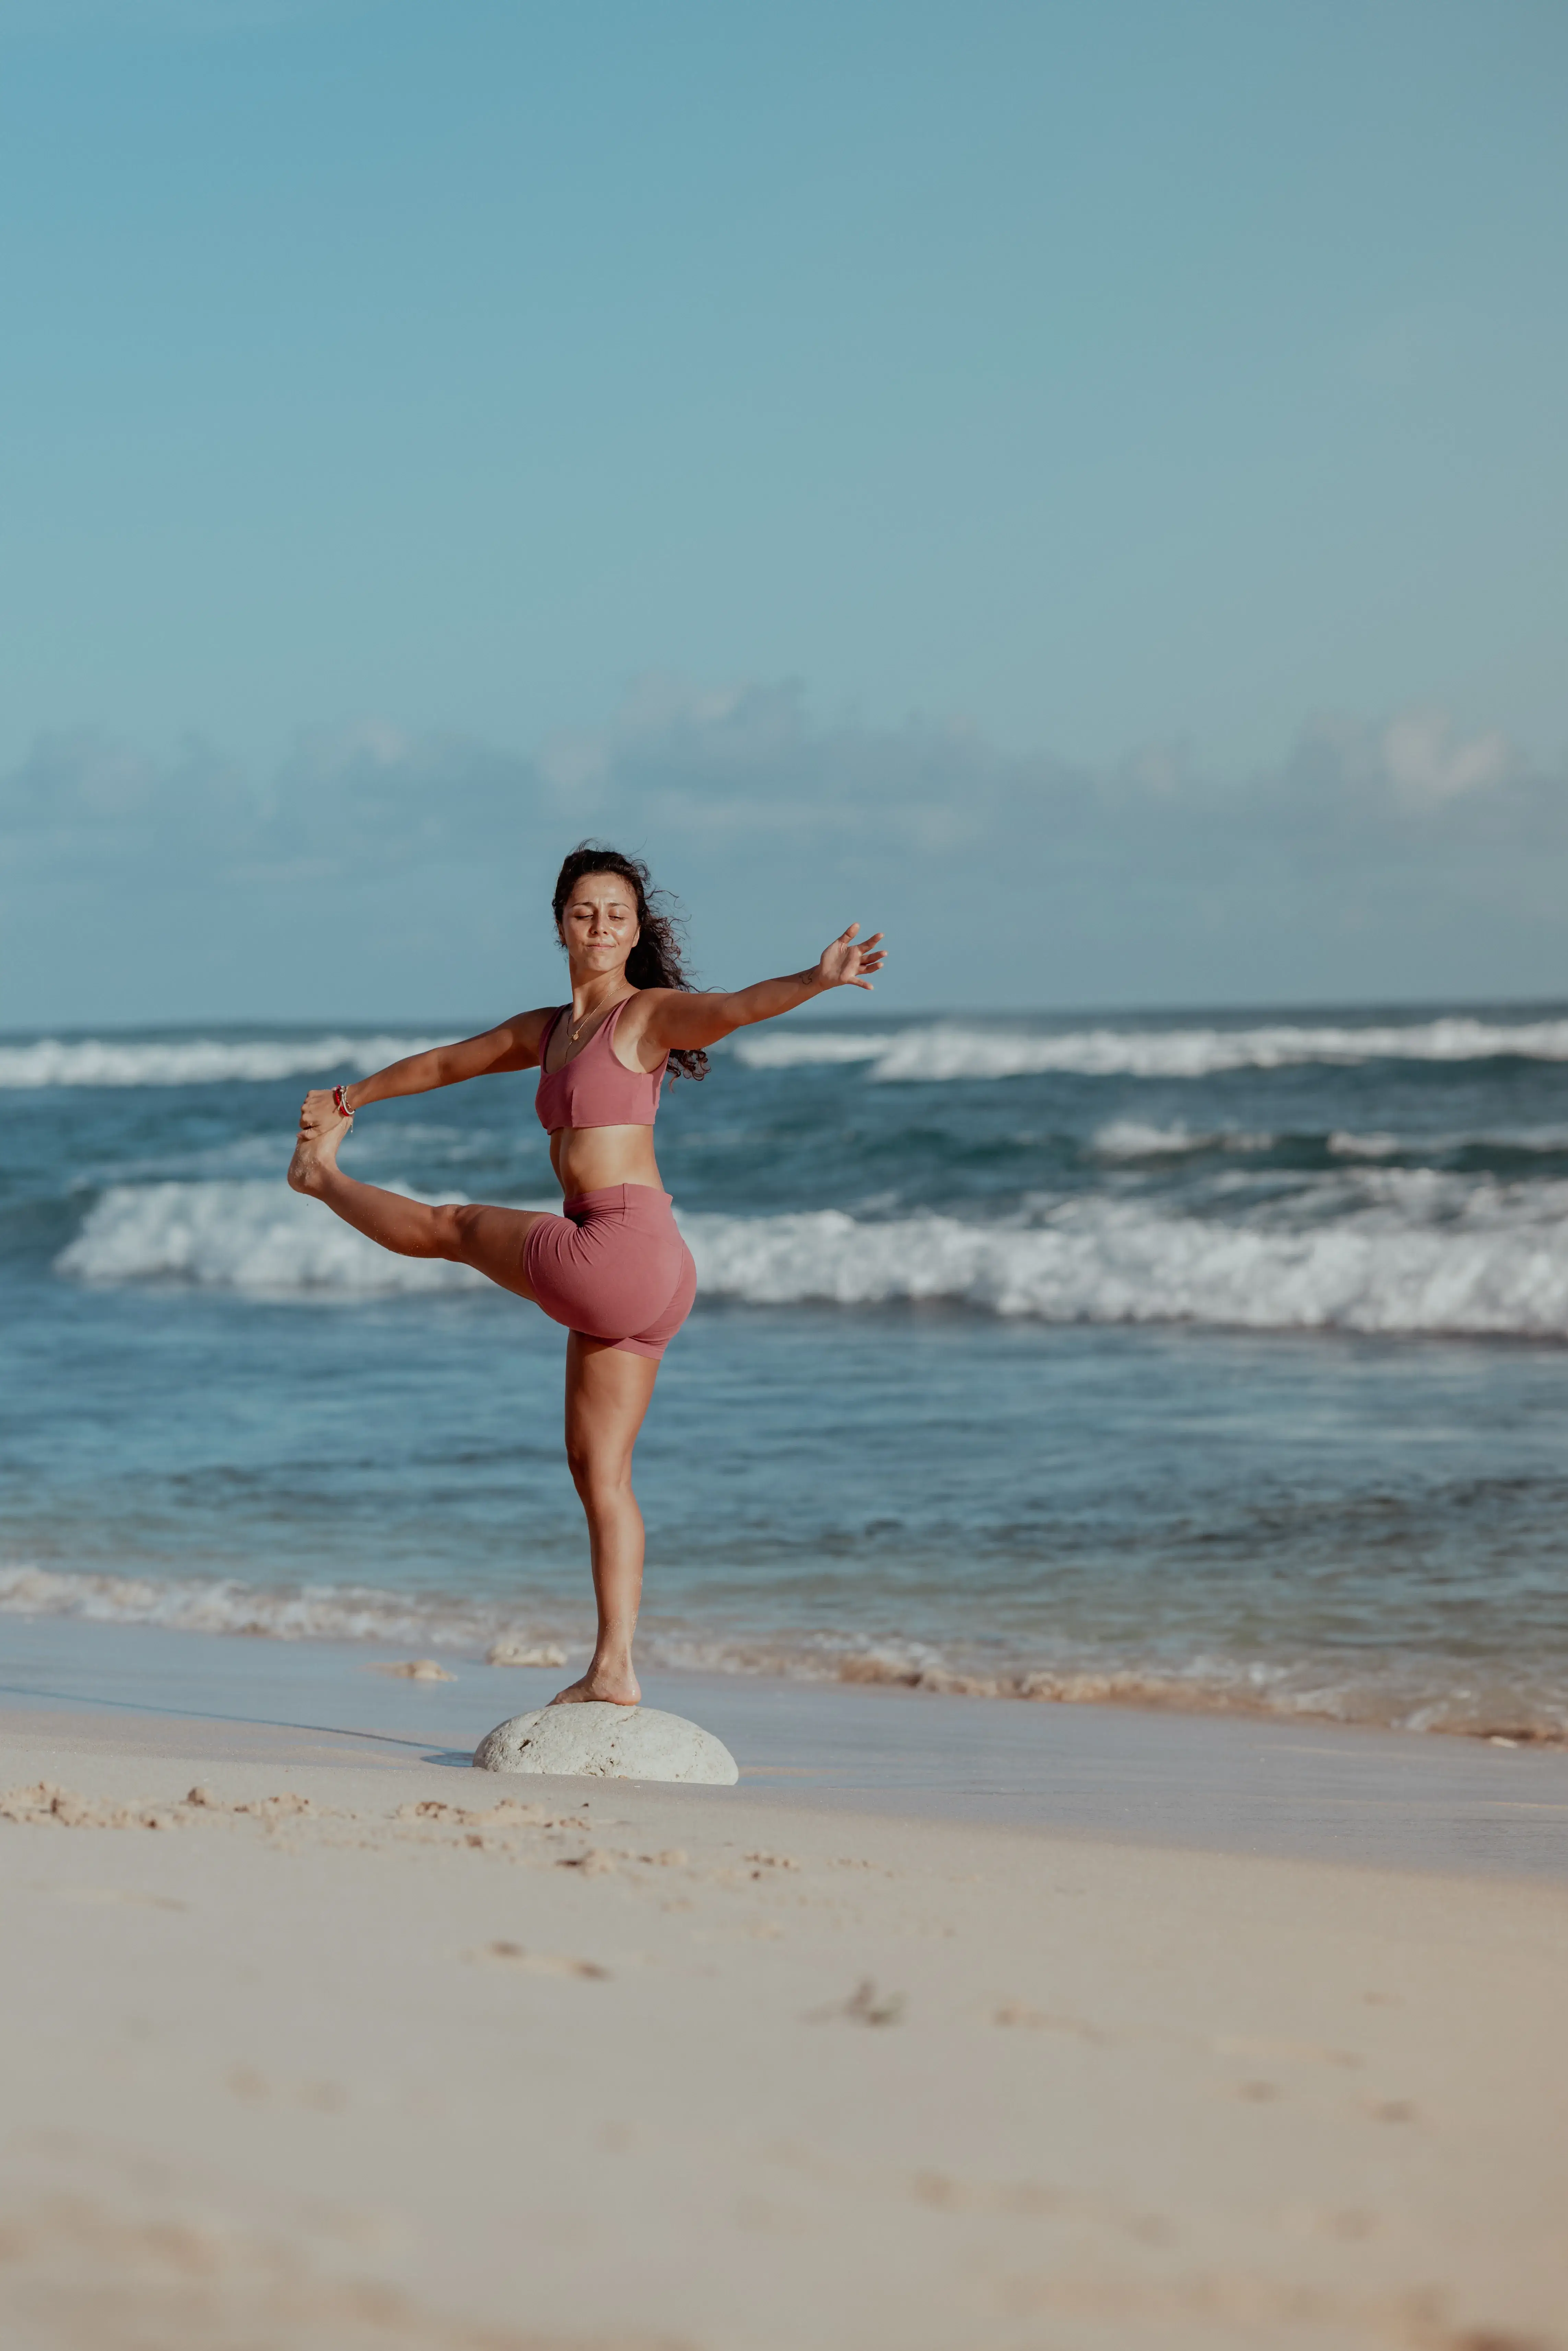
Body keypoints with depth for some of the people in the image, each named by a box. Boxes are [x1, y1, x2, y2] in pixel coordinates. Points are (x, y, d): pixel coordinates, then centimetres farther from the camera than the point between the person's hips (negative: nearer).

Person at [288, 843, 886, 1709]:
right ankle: (614, 1671, 12)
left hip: (624, 1246, -9)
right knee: (599, 1471, 10)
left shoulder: (649, 1014, -3)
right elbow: (446, 1064, 35)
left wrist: (816, 980, -42)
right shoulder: (550, 1030, 21)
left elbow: (734, 1009, -23)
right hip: (620, 1283, 9)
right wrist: (353, 1098, 47)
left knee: (453, 1227, 13)